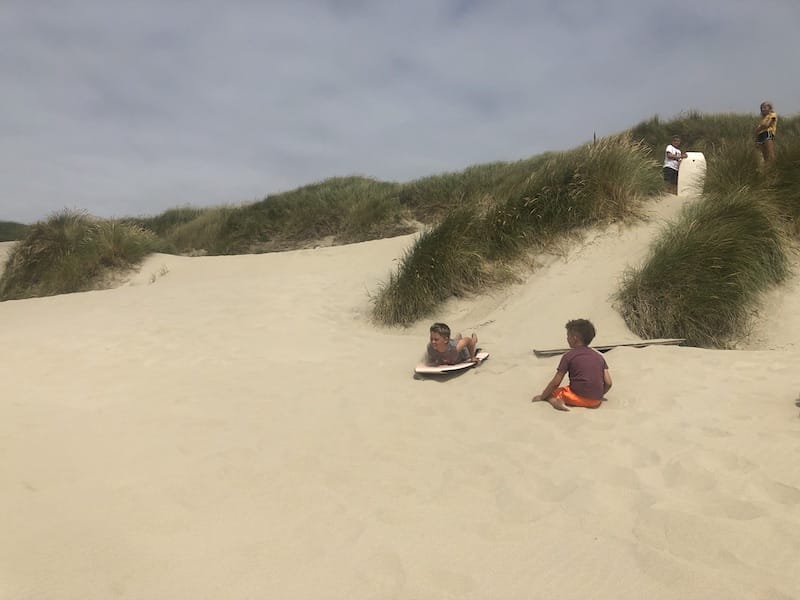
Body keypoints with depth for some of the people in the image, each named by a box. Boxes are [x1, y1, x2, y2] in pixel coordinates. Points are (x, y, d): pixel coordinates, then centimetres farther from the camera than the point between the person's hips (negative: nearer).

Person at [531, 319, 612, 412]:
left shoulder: (569, 356, -1)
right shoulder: (599, 356, 11)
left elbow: (556, 382, -1)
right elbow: (608, 383, 6)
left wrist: (541, 396, 10)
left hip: (577, 397, -5)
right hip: (596, 401, 5)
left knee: (551, 391, 15)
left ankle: (555, 401, -17)